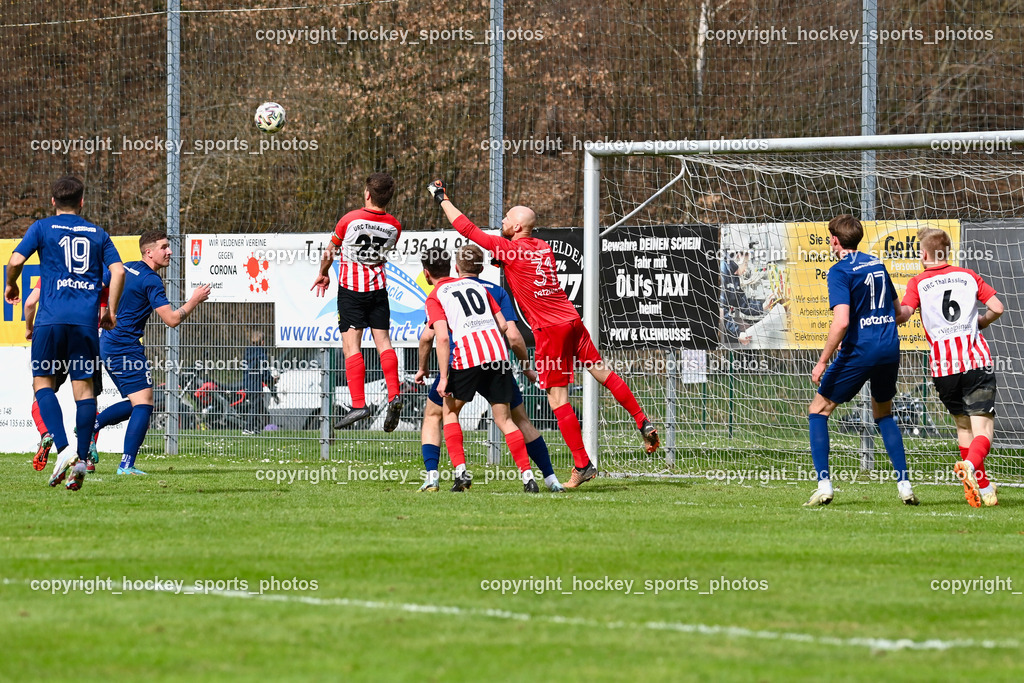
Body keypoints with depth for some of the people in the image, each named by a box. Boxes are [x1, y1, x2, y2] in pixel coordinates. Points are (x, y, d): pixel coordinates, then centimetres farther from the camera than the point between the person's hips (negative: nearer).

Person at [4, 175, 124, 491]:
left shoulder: (42, 228, 7)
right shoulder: (98, 234, 14)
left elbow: (15, 261, -4)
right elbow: (117, 270, 4)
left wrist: (11, 285, 16)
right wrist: (111, 311, 13)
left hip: (51, 319, -2)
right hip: (86, 320, 2)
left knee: (42, 380, 5)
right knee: (84, 385, 4)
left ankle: (62, 448, -16)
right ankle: (82, 459, -3)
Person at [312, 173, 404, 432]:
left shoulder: (350, 219, -13)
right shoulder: (394, 226, -3)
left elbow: (330, 251, 1)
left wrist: (323, 274, 20)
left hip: (351, 287, -4)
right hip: (378, 287, 4)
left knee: (351, 345, -5)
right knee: (383, 341, 7)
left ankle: (359, 404, -14)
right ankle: (394, 395, -9)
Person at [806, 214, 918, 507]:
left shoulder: (840, 271, -10)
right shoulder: (877, 264, 12)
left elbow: (842, 321, -20)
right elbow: (897, 310, 19)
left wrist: (823, 361, -16)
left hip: (858, 351, -7)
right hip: (890, 350, 7)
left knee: (818, 411, 7)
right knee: (883, 414, 25)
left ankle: (824, 485, -4)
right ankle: (904, 485, 14)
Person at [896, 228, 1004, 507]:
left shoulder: (918, 283, 3)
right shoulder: (969, 276, 9)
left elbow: (904, 313, -13)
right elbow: (997, 307, 6)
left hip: (944, 367, 1)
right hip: (977, 359, -1)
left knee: (963, 425, 17)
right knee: (983, 427, -6)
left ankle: (983, 488, 19)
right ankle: (970, 465, -37)